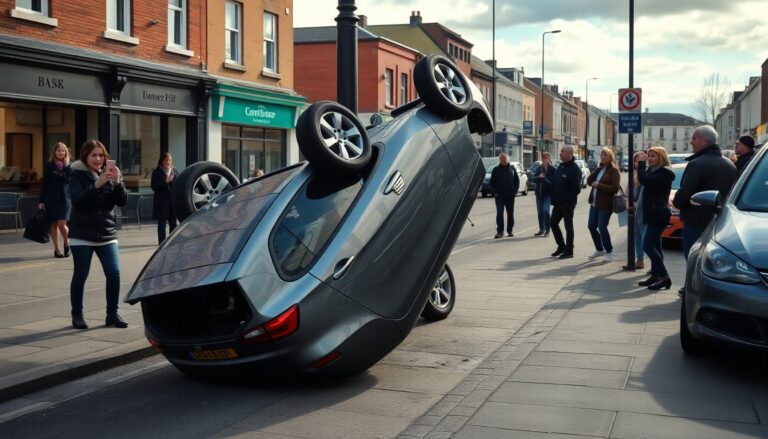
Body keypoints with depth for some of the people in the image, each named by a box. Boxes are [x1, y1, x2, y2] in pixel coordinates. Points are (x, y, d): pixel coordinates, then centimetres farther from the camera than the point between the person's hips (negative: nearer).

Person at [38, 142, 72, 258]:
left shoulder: (68, 166, 4)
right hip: (51, 198, 1)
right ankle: (57, 249, 14)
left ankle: (66, 242, 17)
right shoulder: (49, 166, 4)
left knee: (62, 224, -11)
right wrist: (41, 200, 2)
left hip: (65, 198, -1)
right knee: (54, 224, 5)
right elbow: (44, 184, 4)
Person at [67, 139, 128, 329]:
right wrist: (97, 185, -30)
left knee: (114, 273, -5)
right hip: (82, 234, -3)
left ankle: (112, 314, 6)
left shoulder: (110, 174, 7)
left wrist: (117, 182, -19)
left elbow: (122, 201, -2)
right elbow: (77, 200, -19)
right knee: (81, 275, 2)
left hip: (106, 233, 3)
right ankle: (77, 314, 14)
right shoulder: (77, 176, -4)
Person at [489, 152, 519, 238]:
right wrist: (495, 191, -7)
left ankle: (510, 230, 18)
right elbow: (492, 182, 4)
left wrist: (515, 191, 0)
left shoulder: (512, 169, 7)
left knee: (510, 213, 8)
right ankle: (500, 231, -6)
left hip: (510, 196, 2)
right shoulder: (496, 170, 2)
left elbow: (517, 180, 10)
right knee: (499, 213, -9)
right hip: (500, 196, -2)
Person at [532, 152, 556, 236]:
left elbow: (553, 181, -10)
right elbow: (534, 179, 6)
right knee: (540, 211, 9)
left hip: (548, 194, -5)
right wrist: (539, 177, -13)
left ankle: (547, 229, -4)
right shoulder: (539, 168, 11)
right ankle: (541, 229, 19)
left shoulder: (552, 169, -5)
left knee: (545, 210, -14)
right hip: (539, 193, 6)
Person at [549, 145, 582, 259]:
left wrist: (567, 199, -19)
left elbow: (576, 188, -19)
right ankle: (561, 246, 23)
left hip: (567, 204, -9)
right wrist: (554, 198, 9)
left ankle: (569, 251, 8)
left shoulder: (574, 169, -14)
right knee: (553, 223, 11)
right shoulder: (561, 166, 13)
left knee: (568, 226, 0)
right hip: (558, 203, 9)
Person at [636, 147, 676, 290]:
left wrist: (642, 163, -16)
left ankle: (665, 277, -11)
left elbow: (645, 180, -26)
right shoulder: (653, 170, 17)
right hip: (652, 214, 10)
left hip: (658, 215, -10)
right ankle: (655, 275, 19)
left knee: (647, 246, -13)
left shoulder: (664, 172, -14)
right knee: (654, 246, 13)